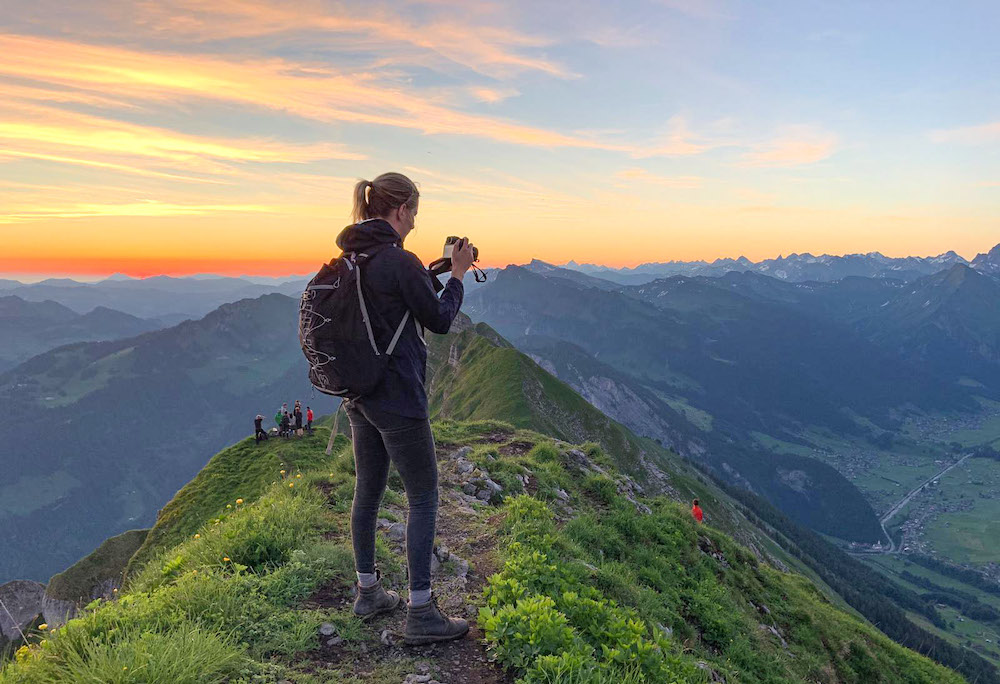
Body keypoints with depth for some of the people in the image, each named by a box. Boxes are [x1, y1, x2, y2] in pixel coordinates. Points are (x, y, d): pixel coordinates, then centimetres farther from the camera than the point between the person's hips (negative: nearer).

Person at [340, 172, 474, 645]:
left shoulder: (349, 258, 7)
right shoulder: (400, 261, -19)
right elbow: (440, 321, -9)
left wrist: (427, 275, 16)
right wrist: (457, 274, 3)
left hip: (359, 394, 9)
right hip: (397, 398, -9)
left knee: (367, 490, 18)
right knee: (423, 498, 2)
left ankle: (368, 593, 32)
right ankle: (420, 614, 8)